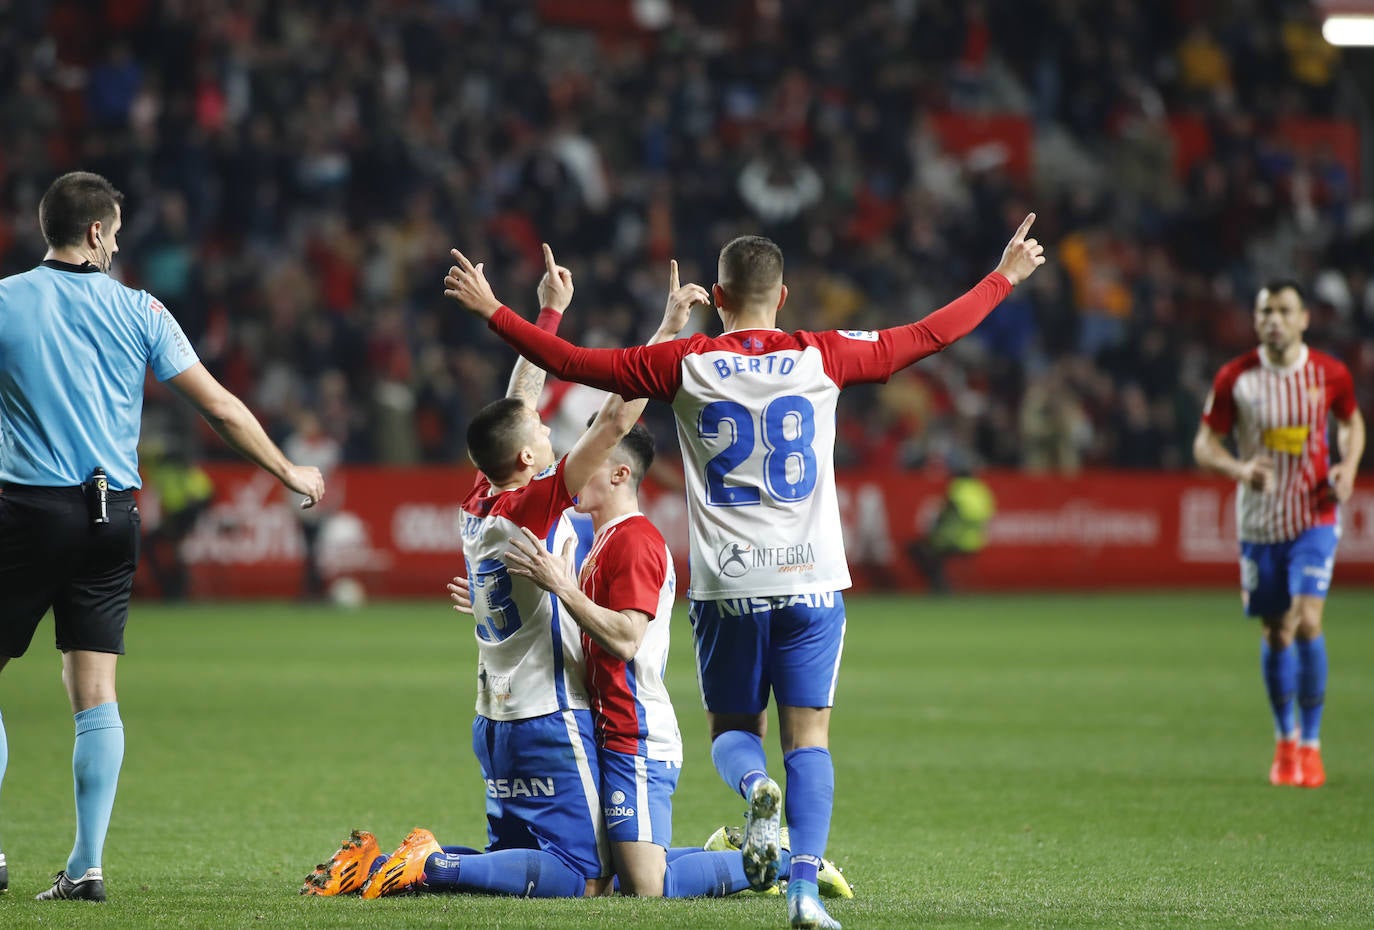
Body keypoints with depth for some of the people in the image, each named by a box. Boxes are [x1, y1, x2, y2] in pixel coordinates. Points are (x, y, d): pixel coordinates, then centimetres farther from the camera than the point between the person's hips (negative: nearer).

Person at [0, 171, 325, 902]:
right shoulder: (137, 310, 3)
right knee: (95, 697, 4)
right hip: (109, 518, 3)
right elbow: (220, 407, 4)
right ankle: (87, 864, 1)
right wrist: (288, 472, 15)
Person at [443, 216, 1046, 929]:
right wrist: (1005, 278, 21)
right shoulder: (821, 358, 0)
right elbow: (929, 336, 9)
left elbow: (572, 361, 3)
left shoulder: (684, 366, -1)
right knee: (808, 736, 2)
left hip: (726, 588, 0)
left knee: (732, 729, 14)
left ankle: (756, 788, -20)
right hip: (810, 580, 0)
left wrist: (491, 311, 14)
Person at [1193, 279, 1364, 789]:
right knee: (1276, 634, 7)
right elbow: (1205, 444, 0)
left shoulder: (1330, 374, -3)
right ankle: (1285, 740, 28)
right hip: (1259, 522, 1)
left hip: (1314, 517, -1)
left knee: (1307, 621, -16)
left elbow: (1351, 422, 15)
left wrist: (1348, 467, -4)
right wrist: (1240, 469, -21)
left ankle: (1310, 745, -6)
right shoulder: (1235, 378, -5)